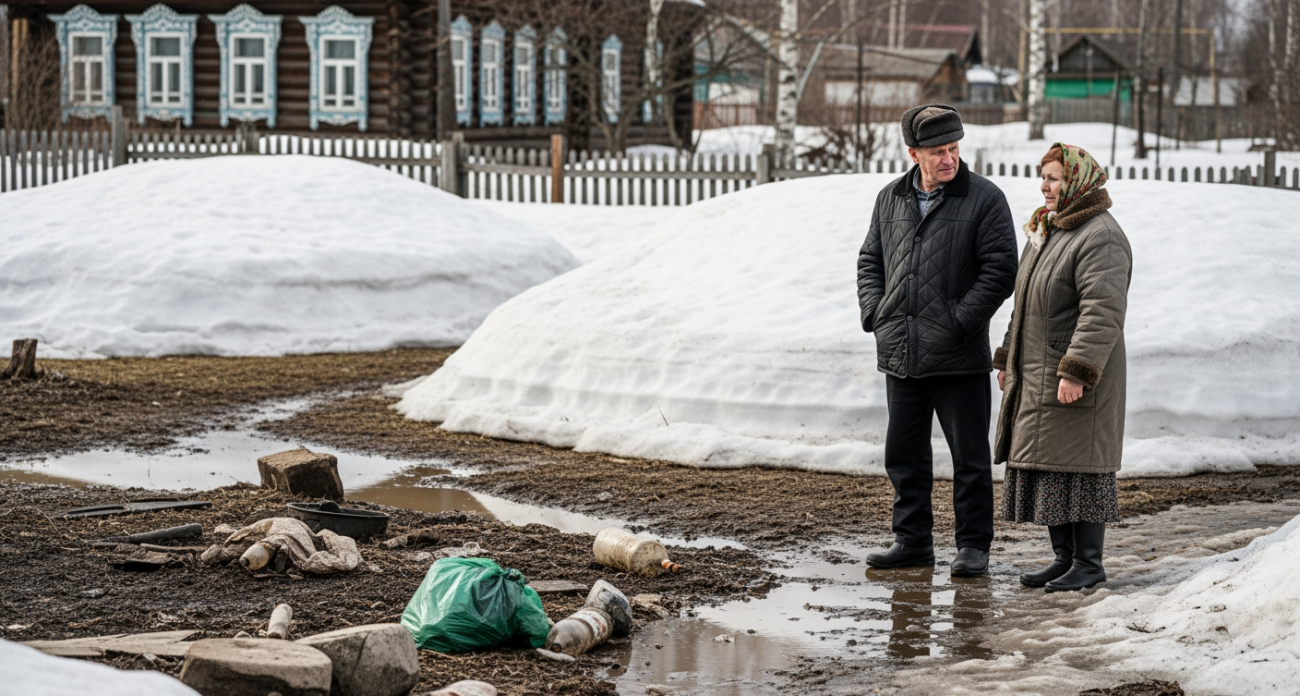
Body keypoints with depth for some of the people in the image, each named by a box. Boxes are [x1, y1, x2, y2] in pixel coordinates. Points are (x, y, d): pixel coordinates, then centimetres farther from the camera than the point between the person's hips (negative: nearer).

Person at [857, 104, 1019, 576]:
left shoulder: (984, 199, -5)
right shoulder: (890, 200, 11)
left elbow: (1000, 268, -9)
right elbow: (870, 261, 19)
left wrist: (961, 321, -14)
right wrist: (874, 313, 4)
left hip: (959, 357, -5)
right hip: (900, 356, 5)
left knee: (970, 457, 2)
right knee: (904, 454, 12)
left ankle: (973, 545, 11)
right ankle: (912, 541, 22)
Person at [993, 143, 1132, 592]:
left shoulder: (1101, 239, -15)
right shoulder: (1046, 232, 16)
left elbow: (1103, 312, -23)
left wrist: (1077, 371, -28)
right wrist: (1008, 359, 22)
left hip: (1077, 381, -10)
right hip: (1037, 378, 10)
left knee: (1077, 466, -7)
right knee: (1045, 467, 10)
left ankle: (1089, 564, -1)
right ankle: (1065, 559, 16)